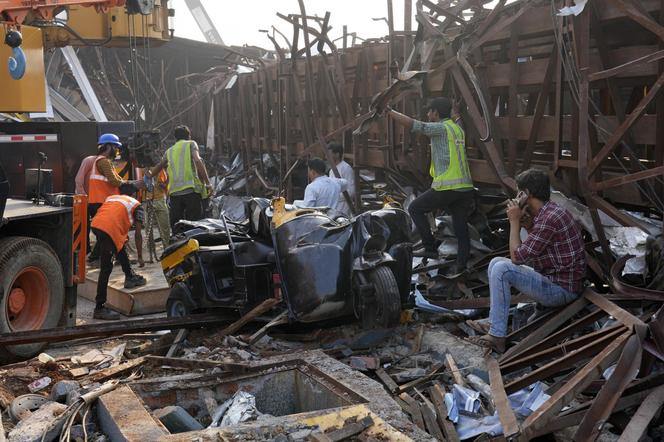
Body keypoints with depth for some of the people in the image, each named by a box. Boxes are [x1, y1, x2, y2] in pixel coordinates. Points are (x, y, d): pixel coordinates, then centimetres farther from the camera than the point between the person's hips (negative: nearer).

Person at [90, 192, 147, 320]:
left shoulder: (111, 197, 33)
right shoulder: (136, 205, 19)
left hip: (96, 223, 7)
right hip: (109, 228, -7)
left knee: (119, 247, 32)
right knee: (106, 268, -5)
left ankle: (129, 277, 47)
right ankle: (99, 308, -5)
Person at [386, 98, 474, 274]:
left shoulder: (441, 128, -5)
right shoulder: (457, 129, 18)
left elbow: (413, 124, -14)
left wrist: (389, 111, -9)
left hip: (446, 187, -8)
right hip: (466, 186, 8)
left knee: (415, 209, 10)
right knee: (461, 227, 10)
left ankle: (430, 248, 8)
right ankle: (461, 265, 7)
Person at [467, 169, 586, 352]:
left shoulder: (549, 219, -23)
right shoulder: (546, 213, 10)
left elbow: (517, 256, -21)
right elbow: (521, 253, 13)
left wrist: (514, 221, -11)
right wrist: (518, 220, 1)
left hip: (562, 289, -10)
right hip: (551, 277, 10)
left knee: (501, 269, -23)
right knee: (496, 262, 11)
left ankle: (497, 336, -18)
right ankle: (494, 323, 8)